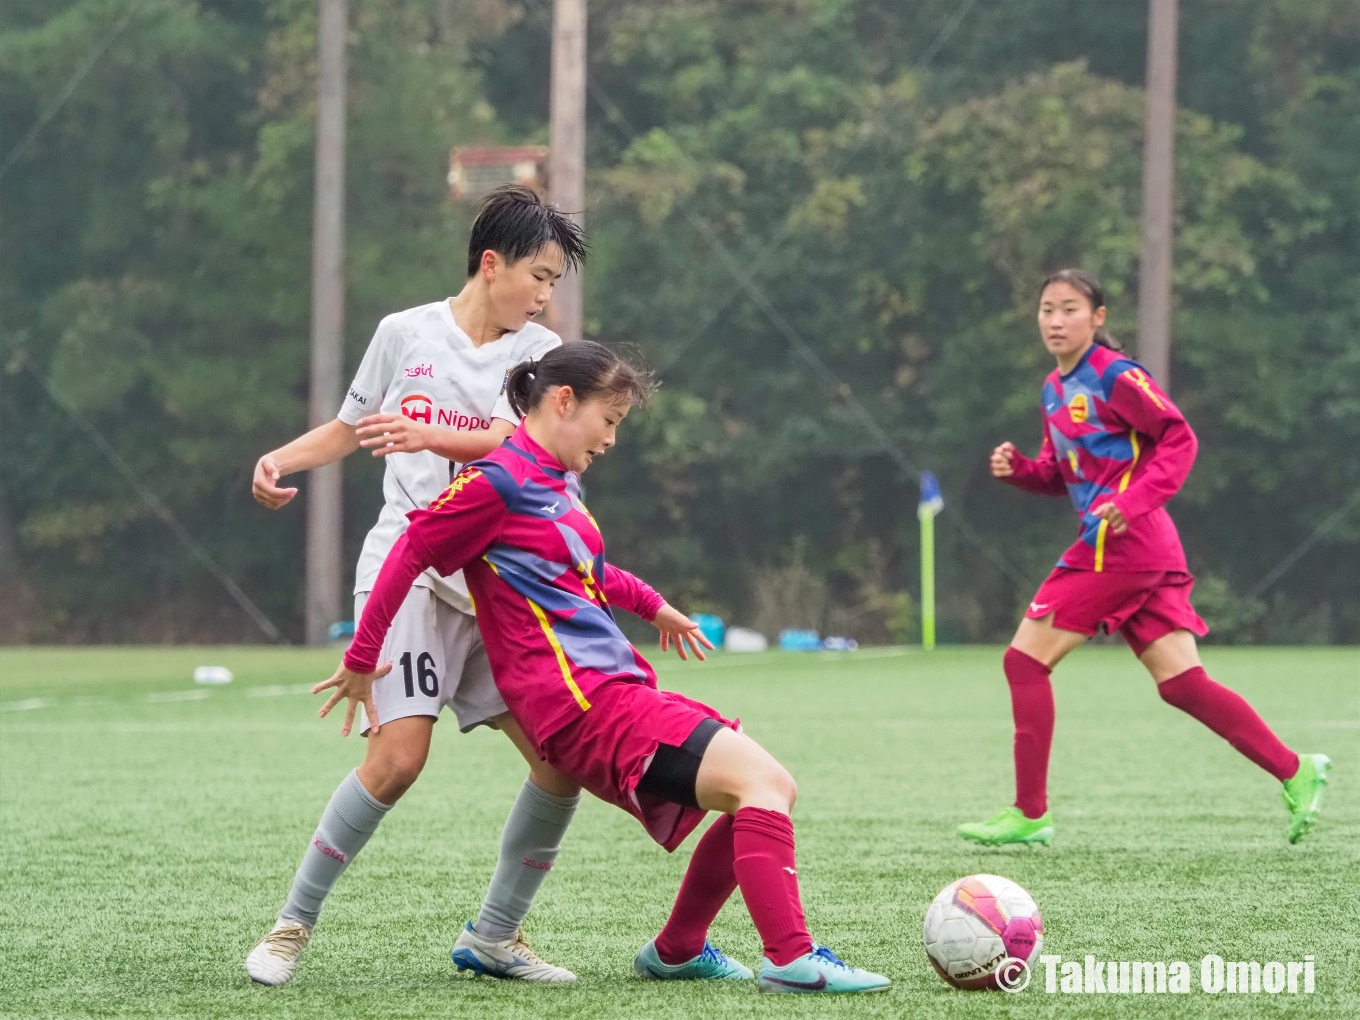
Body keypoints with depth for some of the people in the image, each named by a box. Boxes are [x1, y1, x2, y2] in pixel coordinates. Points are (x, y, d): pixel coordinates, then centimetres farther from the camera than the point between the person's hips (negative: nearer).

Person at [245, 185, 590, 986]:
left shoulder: (539, 352, 5)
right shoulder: (406, 334, 5)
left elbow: (508, 444, -12)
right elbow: (349, 429, 19)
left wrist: (428, 436, -29)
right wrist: (281, 459, 1)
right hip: (407, 567, -3)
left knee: (564, 760, -6)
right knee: (399, 757, -19)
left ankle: (495, 936, 11)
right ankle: (294, 925, -4)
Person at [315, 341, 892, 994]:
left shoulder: (561, 482, 21)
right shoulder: (500, 481, -8)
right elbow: (411, 553, -6)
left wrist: (650, 604, 47)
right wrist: (362, 660, -2)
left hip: (620, 690, 10)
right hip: (582, 700, -10)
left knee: (771, 791, 8)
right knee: (761, 779, -20)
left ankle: (676, 951, 19)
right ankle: (791, 960, -25)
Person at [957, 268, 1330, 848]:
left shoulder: (1114, 376, -9)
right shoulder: (1055, 390, 18)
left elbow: (1179, 439, -12)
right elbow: (1060, 474, 24)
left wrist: (1133, 501, -23)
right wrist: (1018, 469, 4)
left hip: (1120, 545, -9)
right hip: (1146, 554, 9)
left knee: (1026, 659, -5)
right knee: (1181, 683, 6)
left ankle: (1030, 815, -2)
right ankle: (1295, 772, 7)